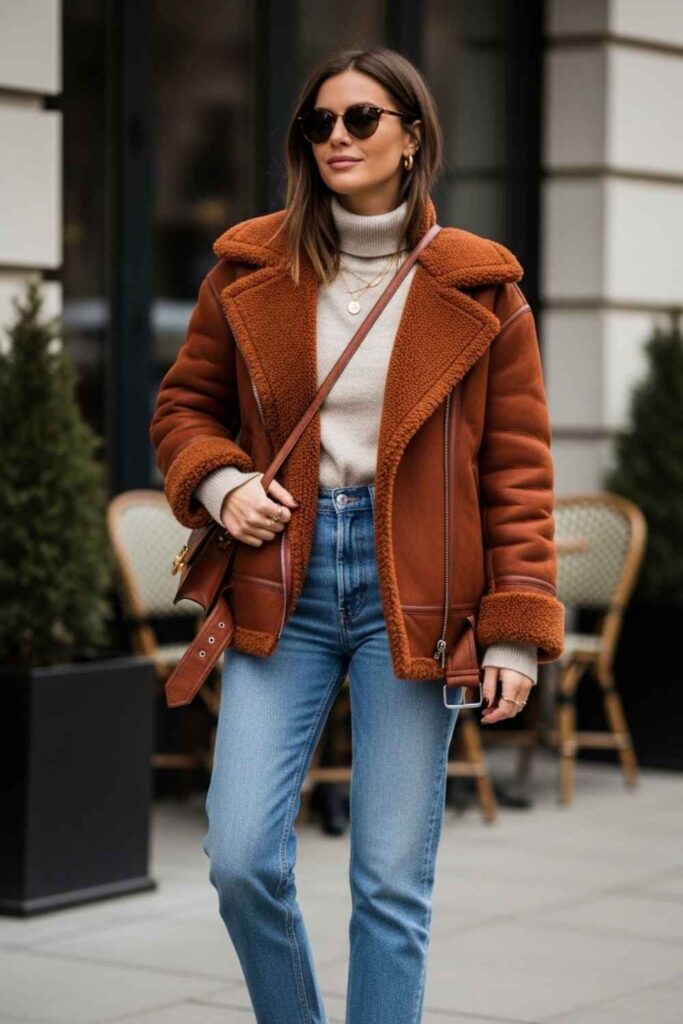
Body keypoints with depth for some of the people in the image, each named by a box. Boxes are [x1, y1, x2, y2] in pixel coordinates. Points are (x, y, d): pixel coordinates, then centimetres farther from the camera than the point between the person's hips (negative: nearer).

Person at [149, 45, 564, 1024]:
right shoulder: (250, 266, 5)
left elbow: (518, 469, 2)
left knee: (393, 882, 1)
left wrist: (516, 631, -4)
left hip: (412, 595, -1)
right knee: (241, 858, -6)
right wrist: (220, 484, -5)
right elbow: (185, 403, 17)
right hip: (282, 585, 2)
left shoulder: (480, 289, 1)